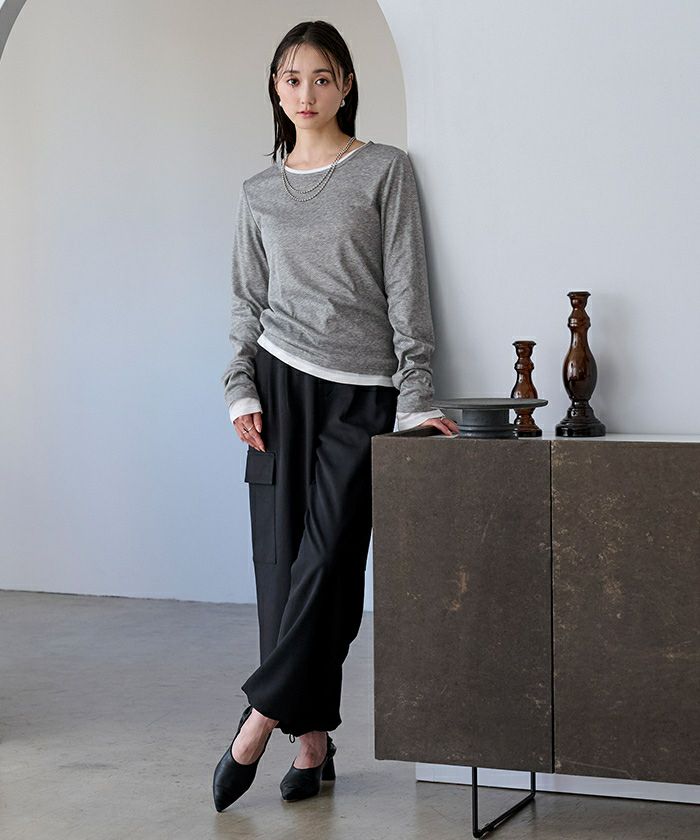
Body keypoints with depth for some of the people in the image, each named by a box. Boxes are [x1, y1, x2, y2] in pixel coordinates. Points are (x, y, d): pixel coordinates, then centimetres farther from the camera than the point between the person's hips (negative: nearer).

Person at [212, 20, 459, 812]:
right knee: (282, 554, -2)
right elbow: (247, 304, 14)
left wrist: (415, 395, -8)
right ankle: (312, 739, 3)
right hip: (282, 385, 3)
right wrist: (241, 390, 0)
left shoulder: (385, 170, 4)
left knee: (327, 558, -12)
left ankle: (260, 719, -6)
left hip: (361, 394, -2)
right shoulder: (259, 193, 12)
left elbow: (406, 287, -2)